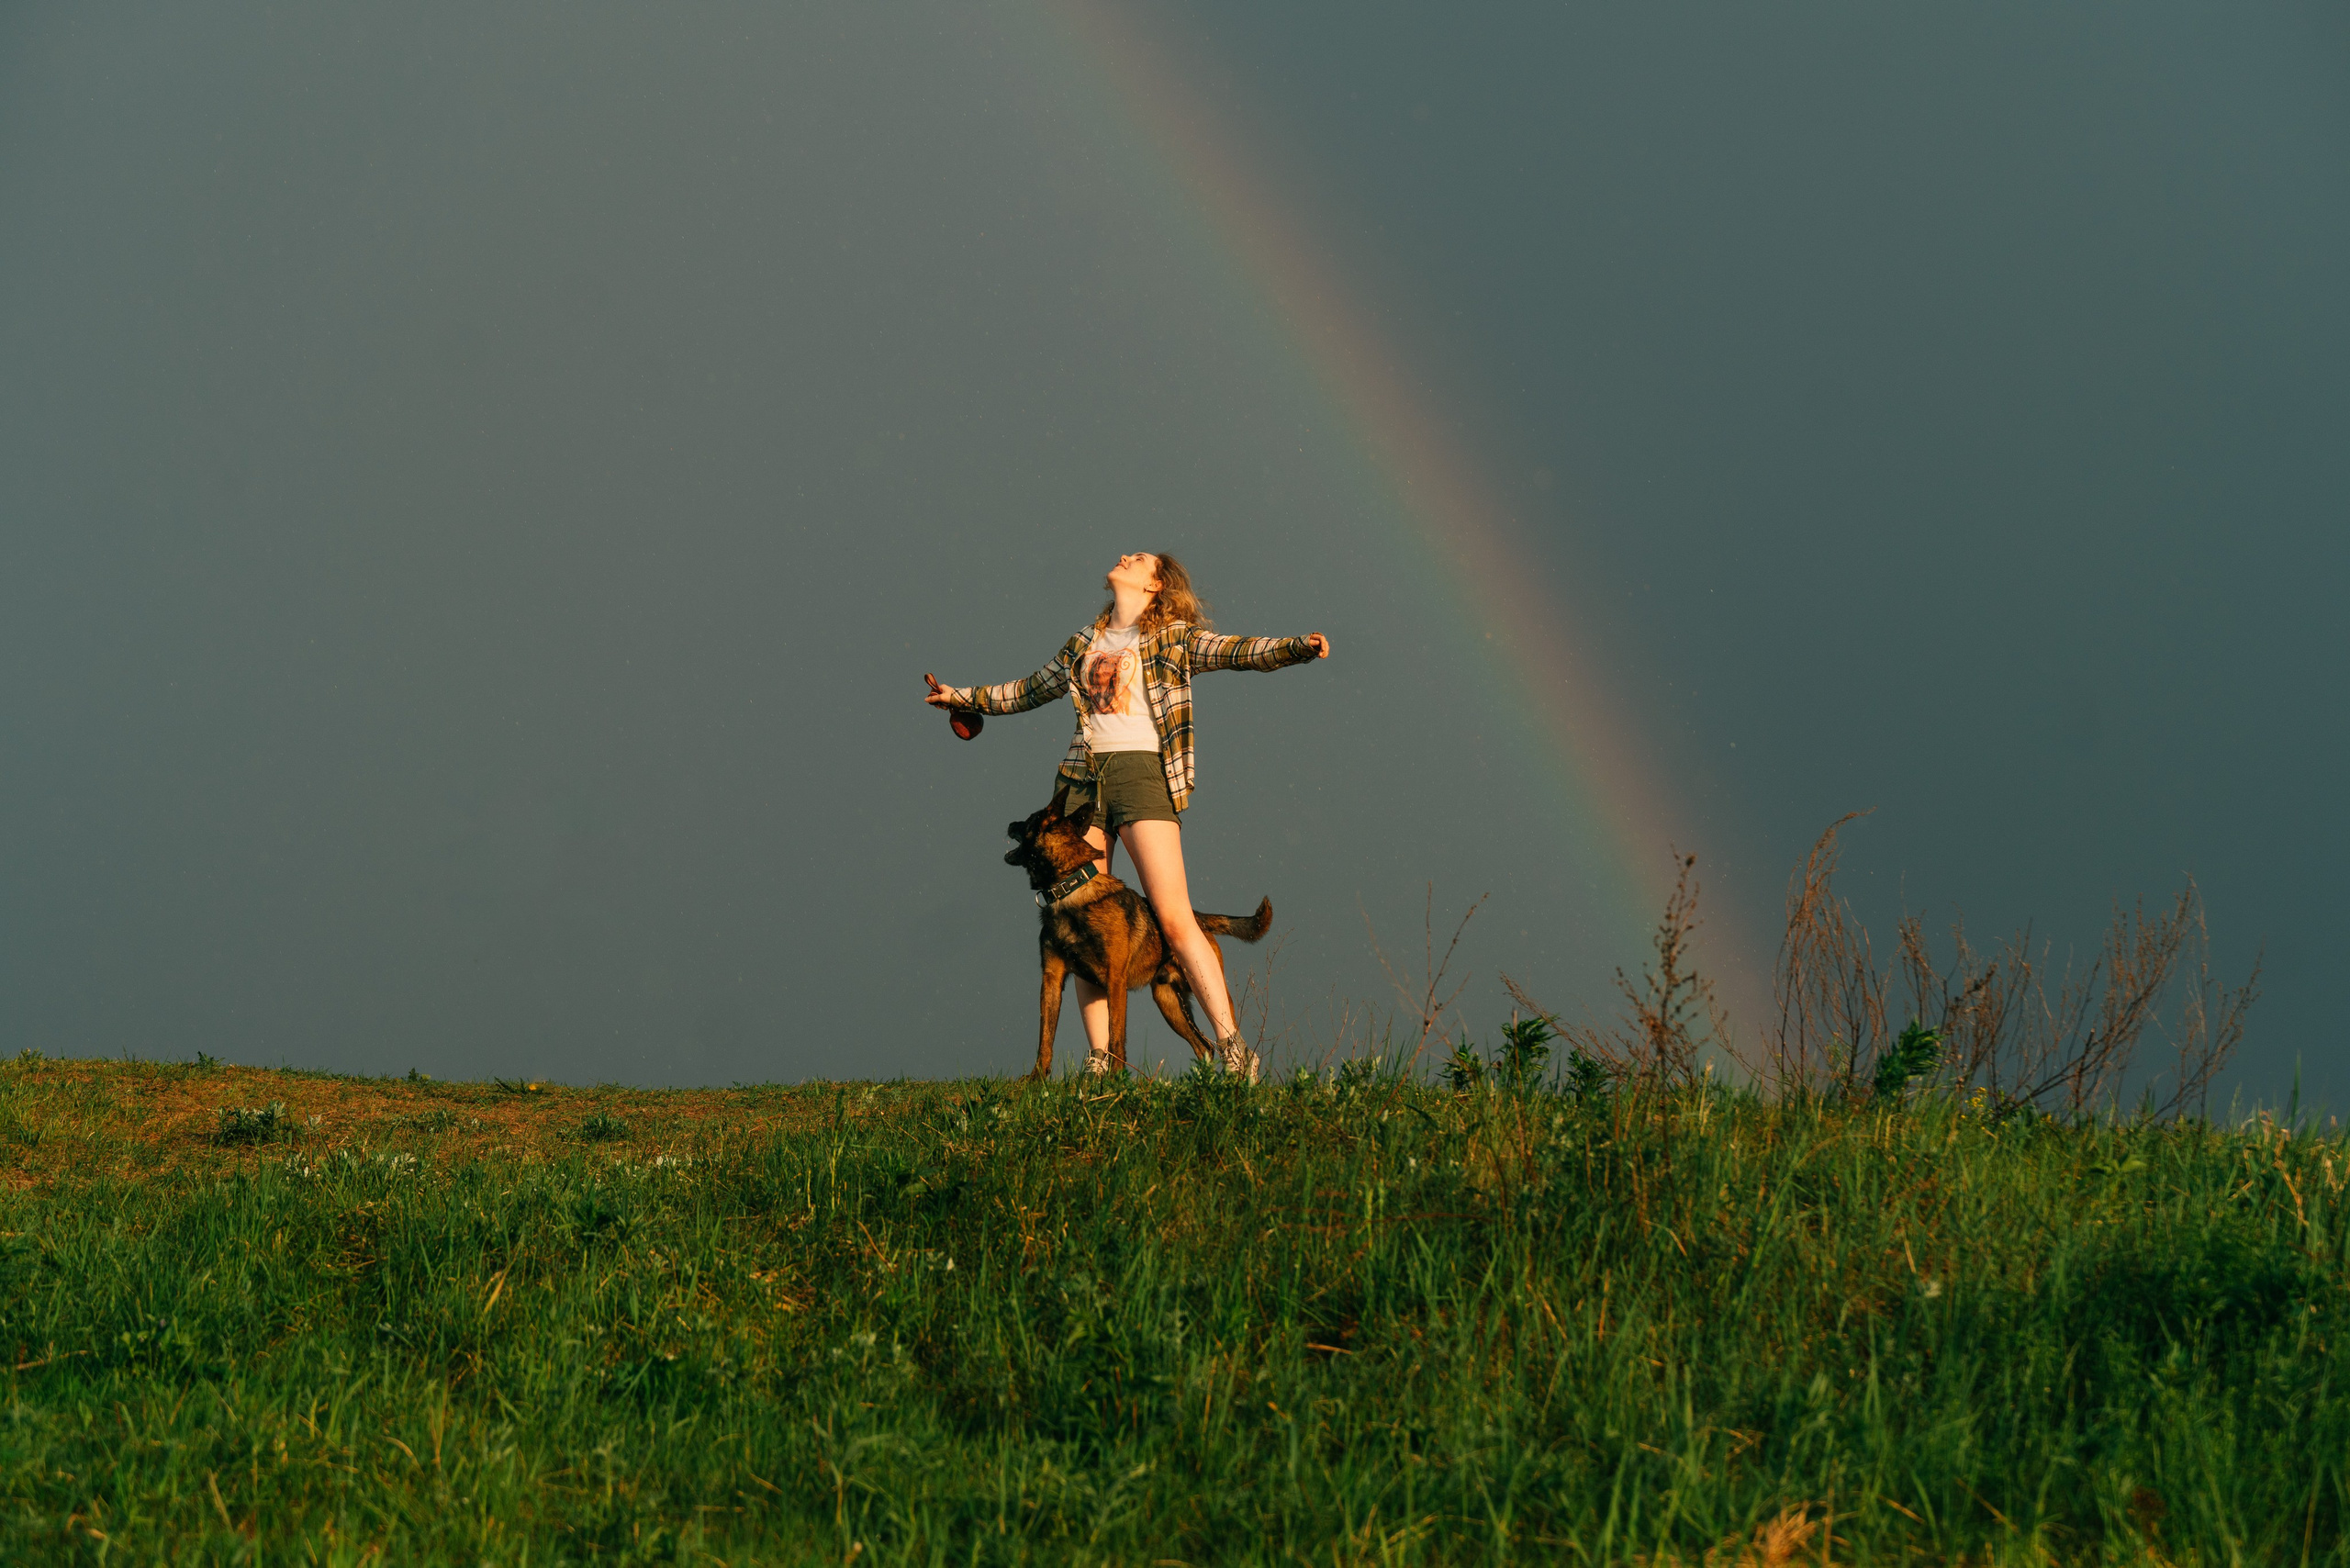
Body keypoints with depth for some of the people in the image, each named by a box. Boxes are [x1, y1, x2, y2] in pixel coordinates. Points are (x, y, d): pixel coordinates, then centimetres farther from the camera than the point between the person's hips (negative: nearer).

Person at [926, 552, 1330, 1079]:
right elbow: (1032, 690, 36)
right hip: (1083, 779, 5)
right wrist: (966, 697, 42)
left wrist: (1298, 647, -25)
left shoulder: (1174, 638, 8)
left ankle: (1231, 1047, -15)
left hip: (1142, 774, -5)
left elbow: (1235, 652, -8)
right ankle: (1099, 1059, 3)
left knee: (1175, 919, -14)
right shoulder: (1083, 643, 22)